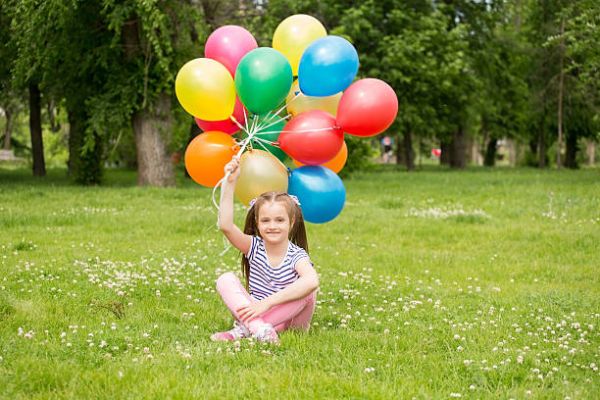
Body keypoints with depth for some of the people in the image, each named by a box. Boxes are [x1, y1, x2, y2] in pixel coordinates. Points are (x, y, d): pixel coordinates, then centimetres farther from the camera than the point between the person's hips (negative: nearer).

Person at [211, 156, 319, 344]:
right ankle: (258, 329, -40)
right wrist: (229, 183, -29)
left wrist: (266, 302, -42)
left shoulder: (297, 255, -13)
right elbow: (225, 226, -23)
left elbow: (312, 281, -37)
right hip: (256, 314, 2)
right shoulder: (254, 246, -4)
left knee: (308, 289, -30)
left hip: (288, 321, -2)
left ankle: (244, 329, -31)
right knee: (226, 280, -17)